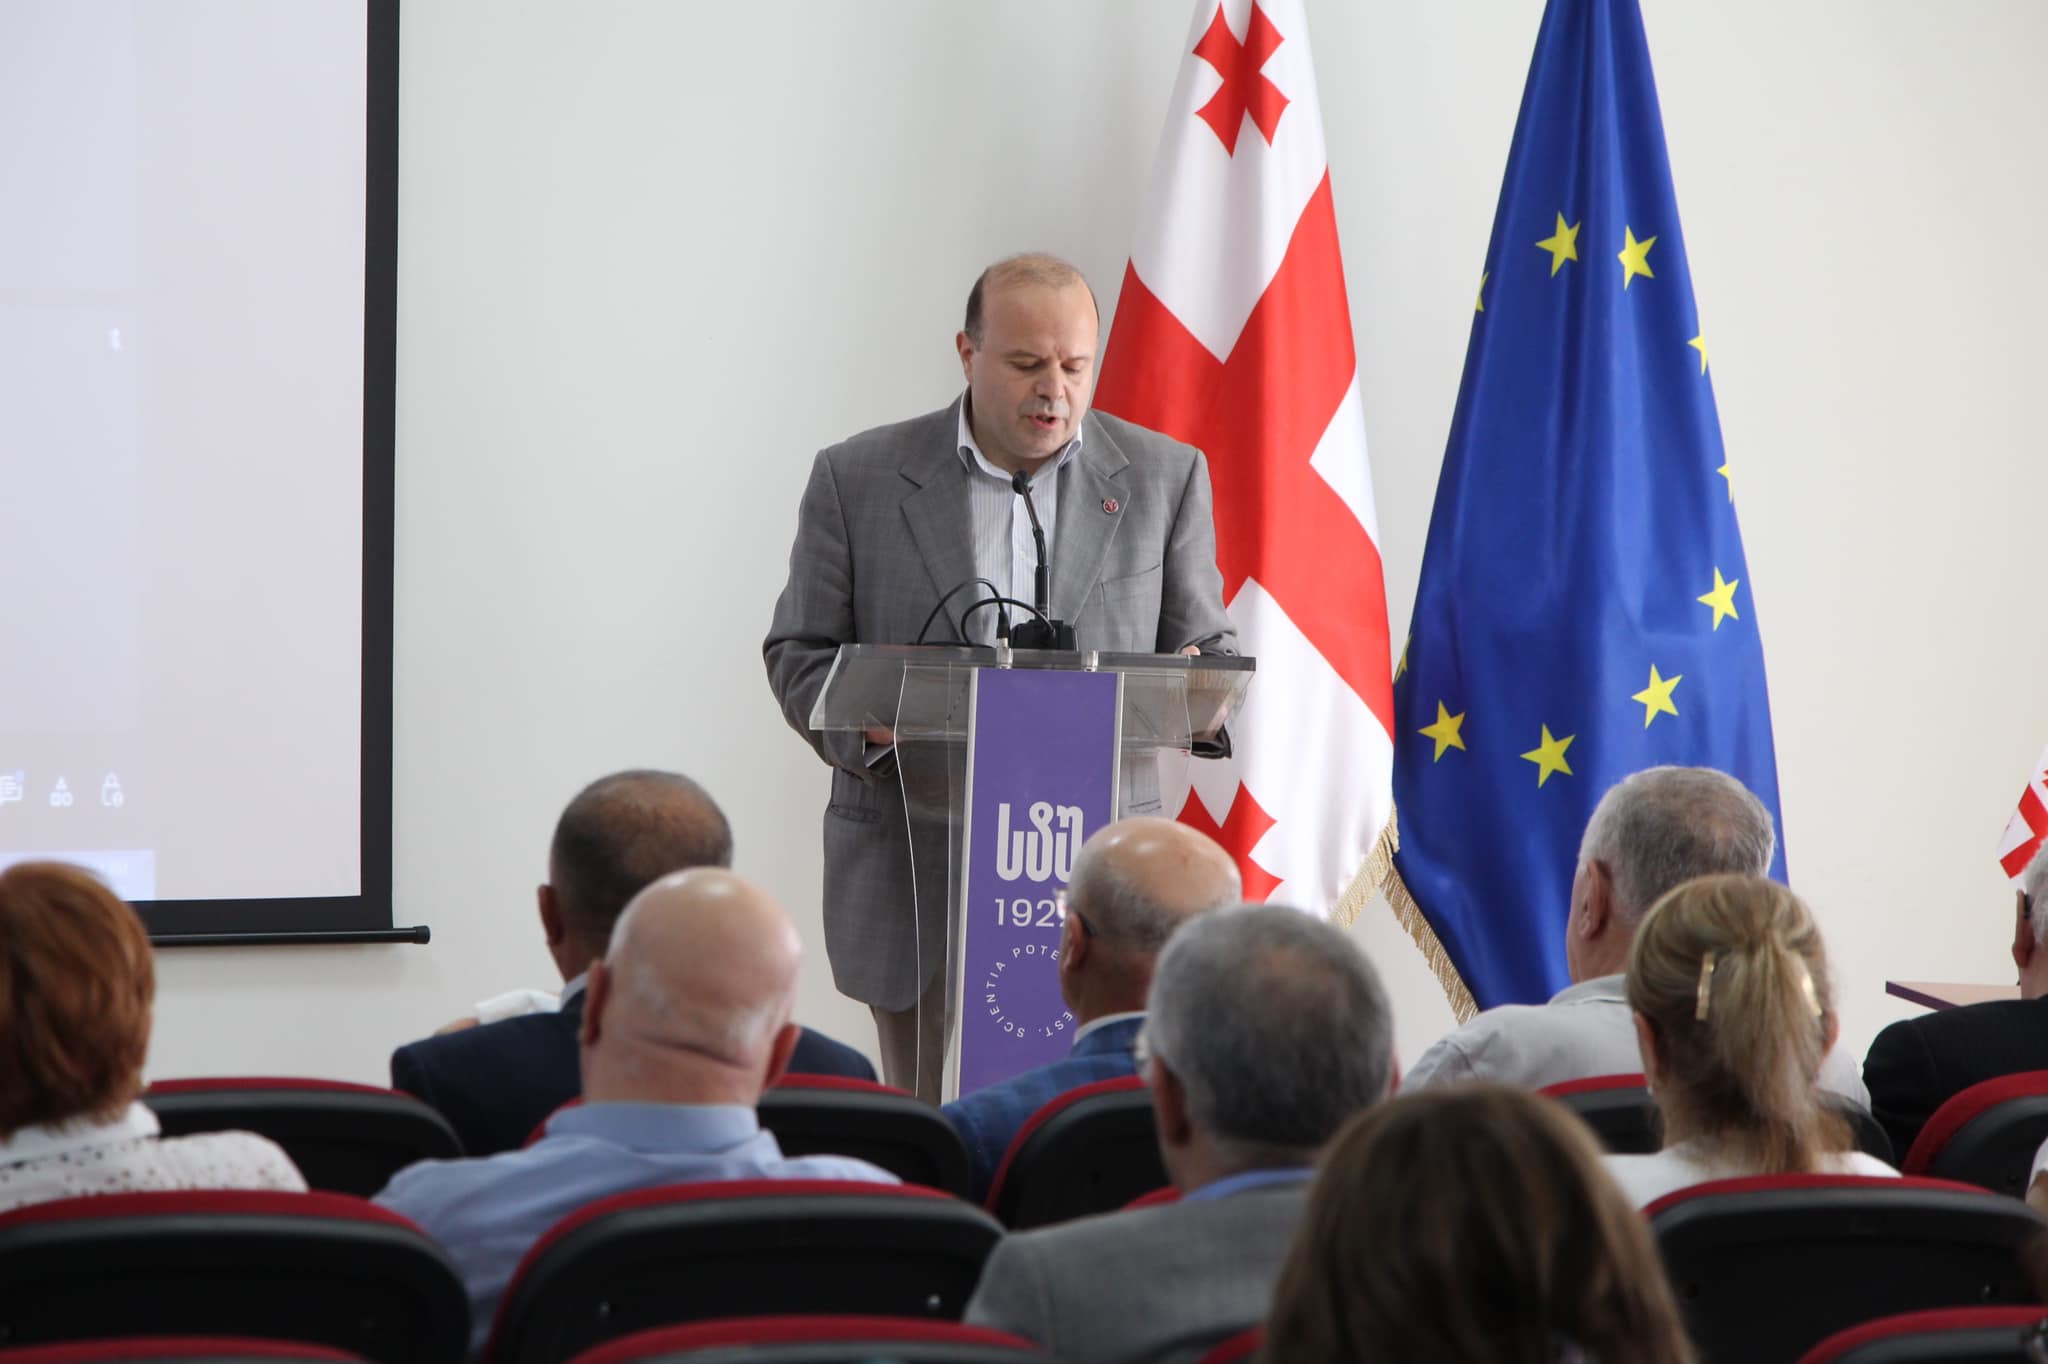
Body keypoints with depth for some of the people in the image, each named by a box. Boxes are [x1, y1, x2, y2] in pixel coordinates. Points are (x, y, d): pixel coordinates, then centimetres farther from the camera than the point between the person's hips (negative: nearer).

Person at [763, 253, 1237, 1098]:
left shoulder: (1164, 478, 7)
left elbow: (1208, 648, 12)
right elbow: (798, 651, 7)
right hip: (913, 881, 0)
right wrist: (870, 725, -13)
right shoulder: (858, 479, 5)